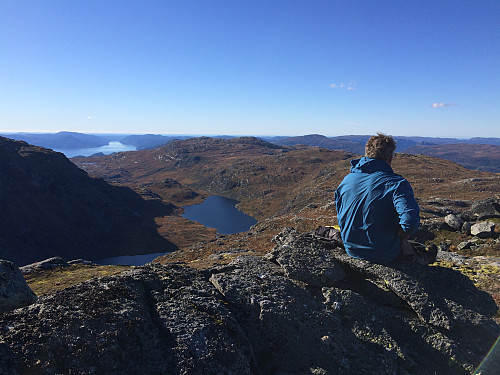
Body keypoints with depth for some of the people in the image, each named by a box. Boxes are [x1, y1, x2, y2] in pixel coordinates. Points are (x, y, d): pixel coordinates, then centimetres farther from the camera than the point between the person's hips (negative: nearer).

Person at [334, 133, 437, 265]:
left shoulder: (346, 180, -4)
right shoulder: (397, 184, -20)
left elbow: (341, 217, 7)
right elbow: (411, 219, -33)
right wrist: (403, 234, -11)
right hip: (383, 255, -5)